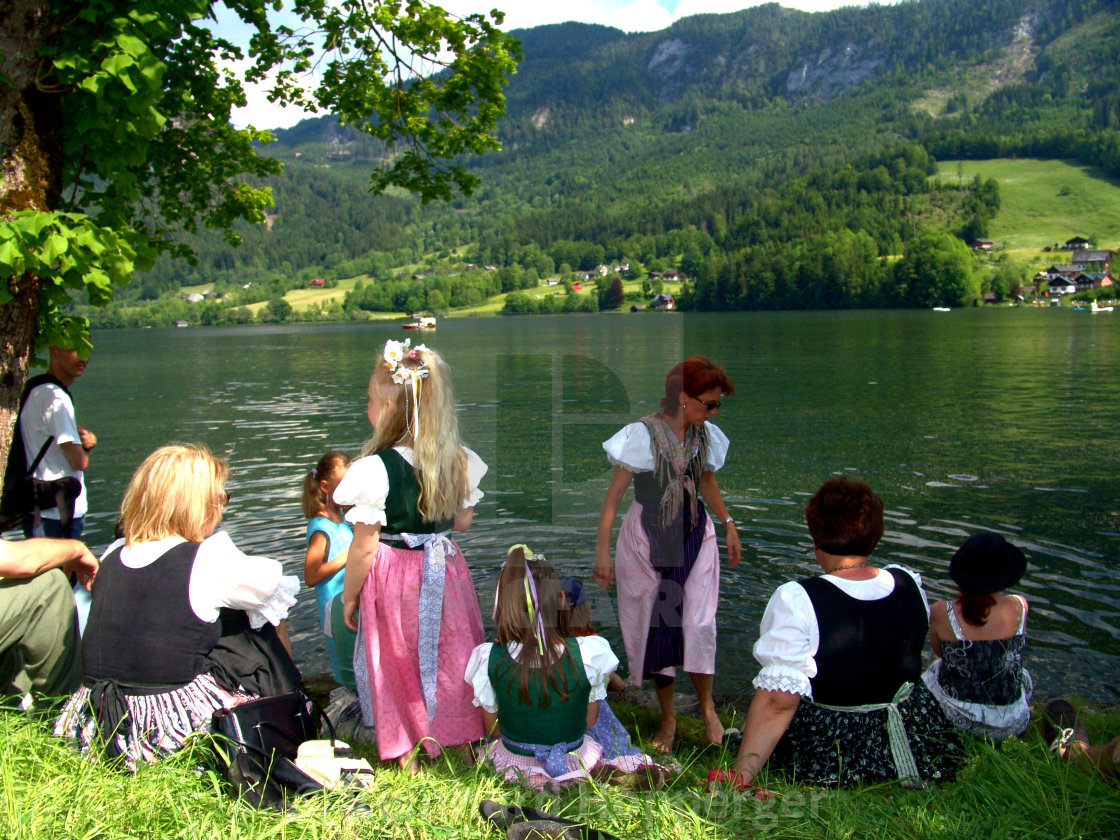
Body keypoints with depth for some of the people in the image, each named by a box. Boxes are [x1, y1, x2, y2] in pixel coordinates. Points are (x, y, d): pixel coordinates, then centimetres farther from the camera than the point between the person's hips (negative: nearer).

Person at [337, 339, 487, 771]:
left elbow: (364, 546, -15)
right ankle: (461, 741, 30)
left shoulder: (376, 469, -21)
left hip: (394, 579, -4)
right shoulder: (461, 461, -6)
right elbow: (462, 522, 6)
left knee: (398, 662, 13)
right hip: (445, 570, 4)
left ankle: (409, 754, 25)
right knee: (451, 659, 18)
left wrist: (349, 596, -2)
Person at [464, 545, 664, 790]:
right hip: (576, 760, 1)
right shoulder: (590, 653, -24)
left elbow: (492, 729, -7)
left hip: (515, 763, 0)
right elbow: (590, 721, -8)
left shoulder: (488, 659, -22)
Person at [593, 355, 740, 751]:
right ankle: (667, 718, 22)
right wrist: (602, 550, -15)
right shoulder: (643, 435, -16)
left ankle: (706, 707, 18)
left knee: (698, 624, -5)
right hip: (648, 539, -3)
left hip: (695, 536, 4)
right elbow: (614, 494, -13)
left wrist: (728, 524, 19)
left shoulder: (705, 435, 1)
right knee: (656, 625, 5)